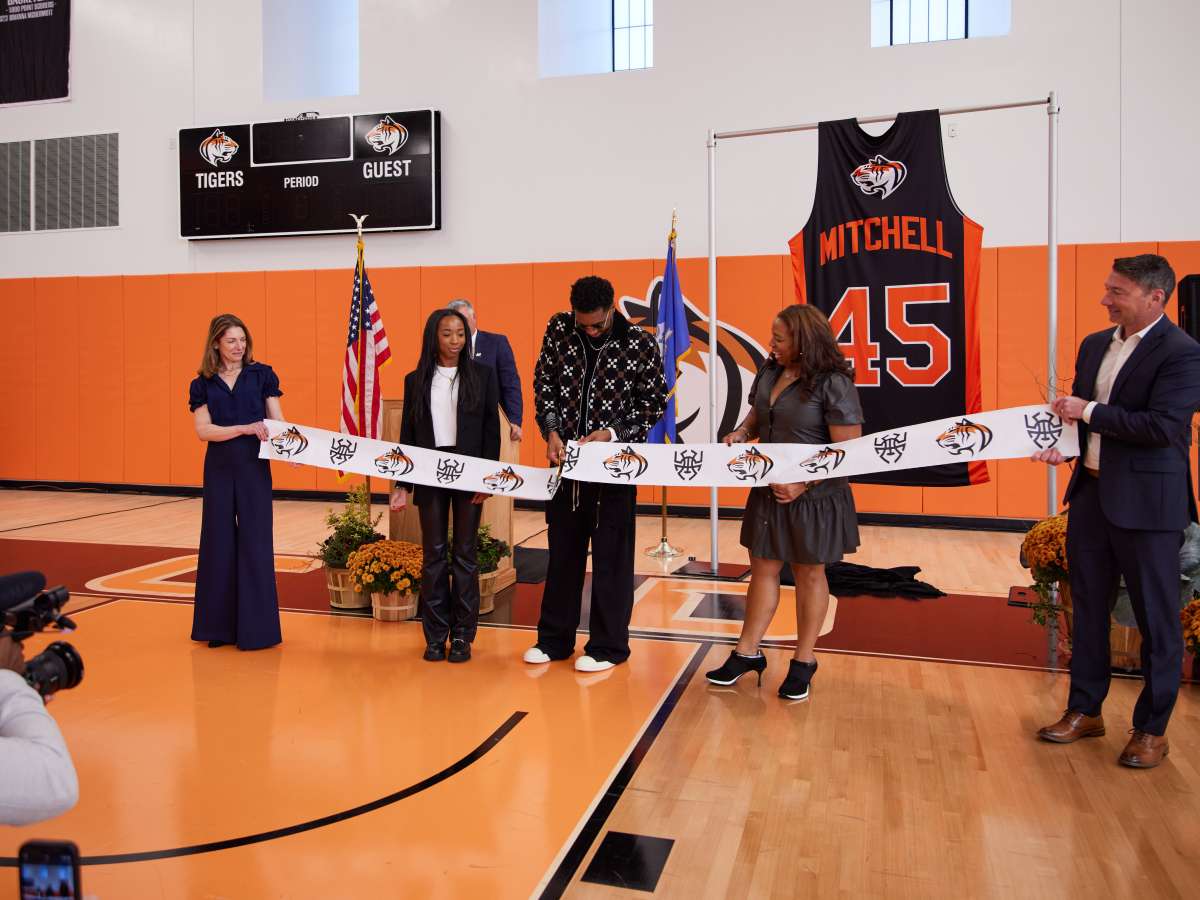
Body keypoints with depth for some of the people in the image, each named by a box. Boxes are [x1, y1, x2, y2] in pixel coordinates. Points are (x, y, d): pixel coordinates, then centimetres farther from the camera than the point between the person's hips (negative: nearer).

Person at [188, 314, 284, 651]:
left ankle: (256, 627, 8)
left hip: (255, 467, -1)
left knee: (255, 542, -1)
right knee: (219, 542, 6)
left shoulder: (262, 374, 4)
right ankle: (220, 626, 18)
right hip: (219, 468, 2)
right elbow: (203, 430, -5)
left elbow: (278, 421, 0)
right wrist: (245, 428, -19)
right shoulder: (202, 384, 5)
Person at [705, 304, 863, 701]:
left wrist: (803, 484, -25)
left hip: (813, 497, -6)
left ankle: (803, 662, 25)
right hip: (769, 491, 6)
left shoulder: (833, 384, -19)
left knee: (808, 574, 11)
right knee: (763, 568, 12)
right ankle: (747, 653, 23)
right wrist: (741, 433, -4)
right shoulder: (769, 373, 1)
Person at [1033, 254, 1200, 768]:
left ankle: (1152, 729, 21)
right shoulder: (1094, 345, 9)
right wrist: (1061, 444, -3)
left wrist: (1090, 412, -17)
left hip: (1147, 503, -7)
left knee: (1157, 619, 7)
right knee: (1088, 608, 15)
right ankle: (1085, 711, 30)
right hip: (1091, 494, 7)